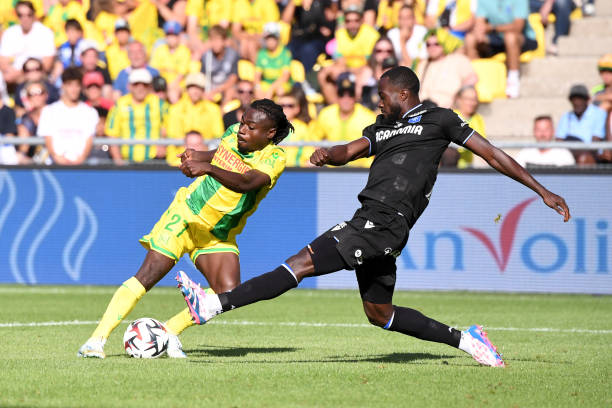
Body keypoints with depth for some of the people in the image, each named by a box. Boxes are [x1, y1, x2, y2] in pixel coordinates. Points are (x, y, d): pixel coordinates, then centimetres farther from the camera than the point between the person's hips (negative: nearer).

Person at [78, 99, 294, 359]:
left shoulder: (274, 158, -14)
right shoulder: (234, 133, -3)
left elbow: (245, 183, -35)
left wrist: (208, 167, -47)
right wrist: (198, 155, 5)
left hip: (219, 236, 0)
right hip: (186, 215, 0)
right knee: (148, 274, -15)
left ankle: (170, 332, -1)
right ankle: (97, 339, -17)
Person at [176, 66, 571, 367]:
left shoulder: (438, 119, 5)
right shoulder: (382, 128, 26)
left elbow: (492, 154, 7)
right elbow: (351, 150, 15)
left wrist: (543, 191, 7)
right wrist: (328, 154, -11)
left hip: (383, 224, -9)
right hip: (370, 223, 9)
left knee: (302, 263, -15)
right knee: (379, 313, 14)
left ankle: (214, 304, -21)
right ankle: (464, 339, 19)